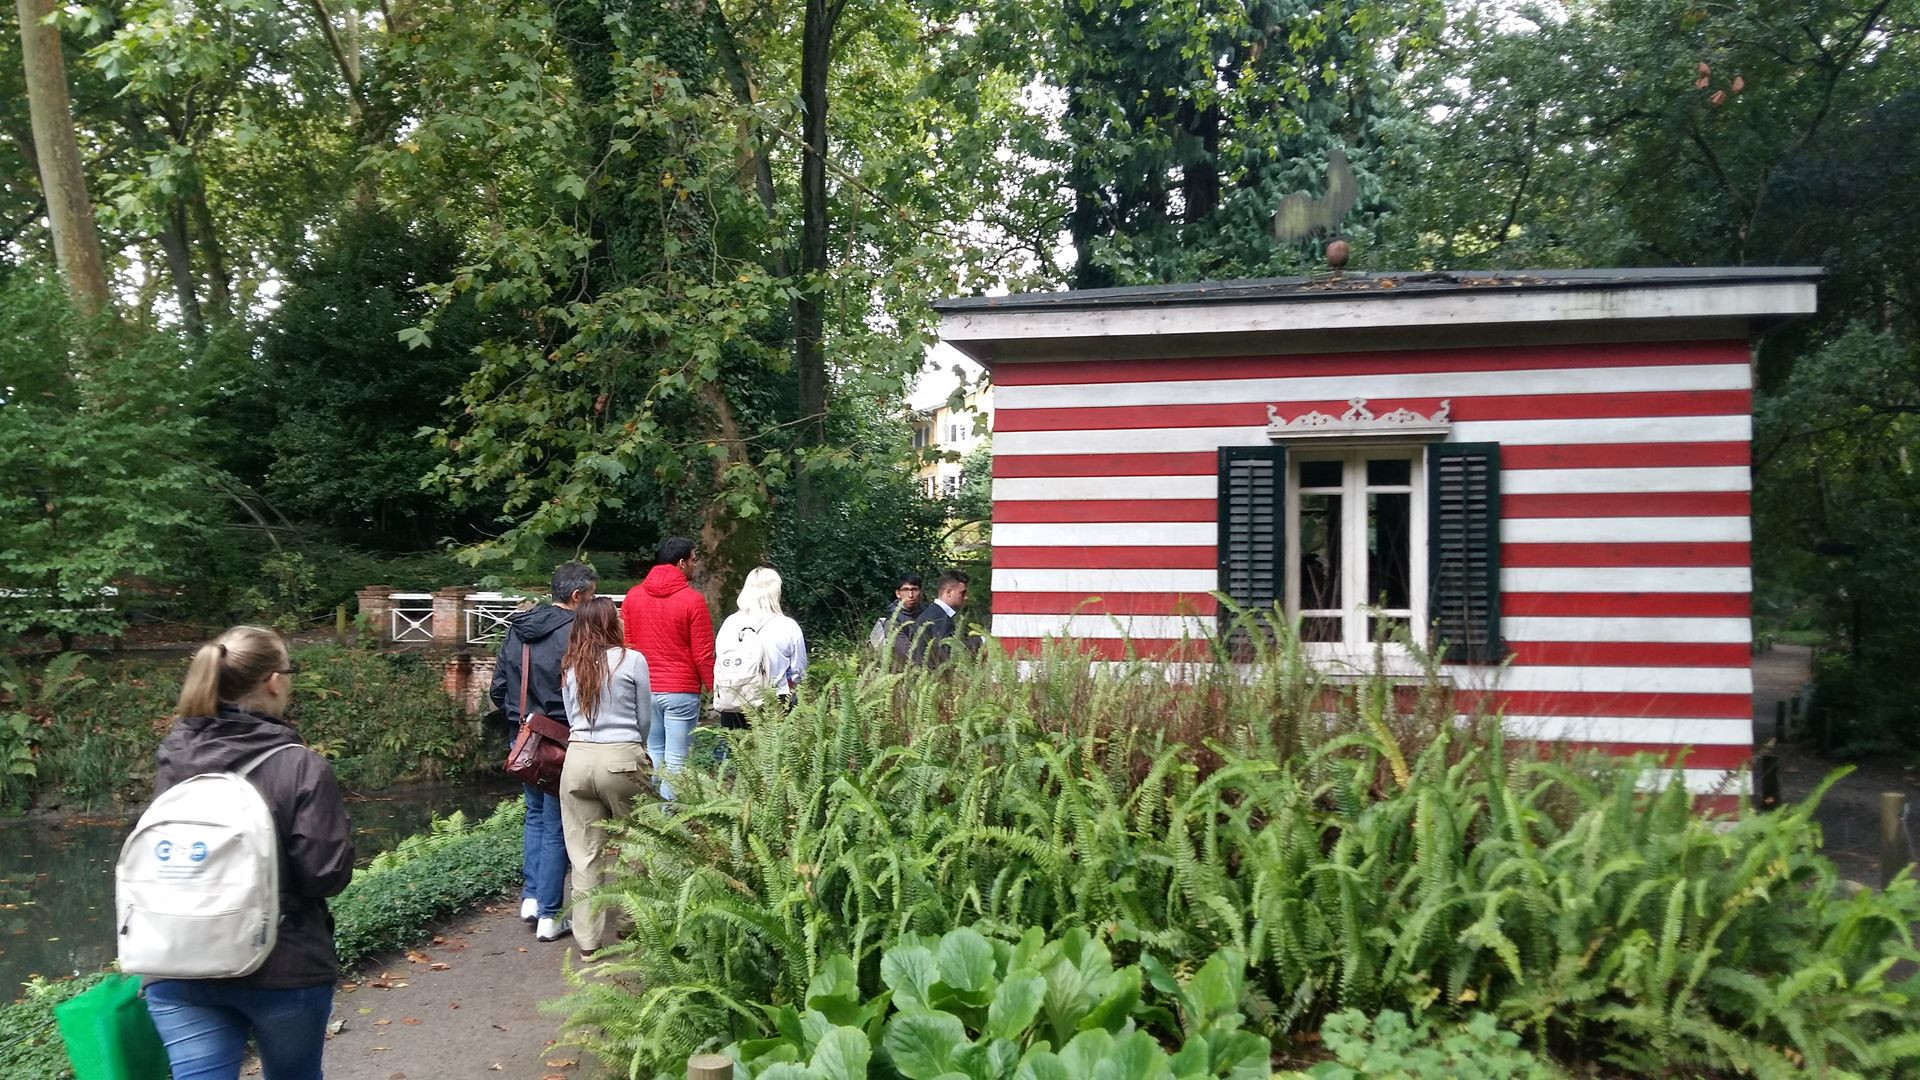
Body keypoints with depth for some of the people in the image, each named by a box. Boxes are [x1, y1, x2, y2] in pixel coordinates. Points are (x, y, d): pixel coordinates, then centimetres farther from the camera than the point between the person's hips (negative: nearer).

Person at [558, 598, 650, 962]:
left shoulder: (571, 666, 8)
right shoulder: (631, 660, -2)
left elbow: (571, 716, 14)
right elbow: (645, 718, 6)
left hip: (578, 758, 3)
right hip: (622, 759, -3)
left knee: (585, 853, 8)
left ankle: (587, 939, 13)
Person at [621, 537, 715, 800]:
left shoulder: (633, 596, 5)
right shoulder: (693, 601, -10)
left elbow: (624, 644, 10)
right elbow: (703, 654, -9)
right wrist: (713, 688, 2)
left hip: (644, 689, 5)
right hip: (681, 691, -5)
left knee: (652, 755, 15)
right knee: (676, 760, 0)